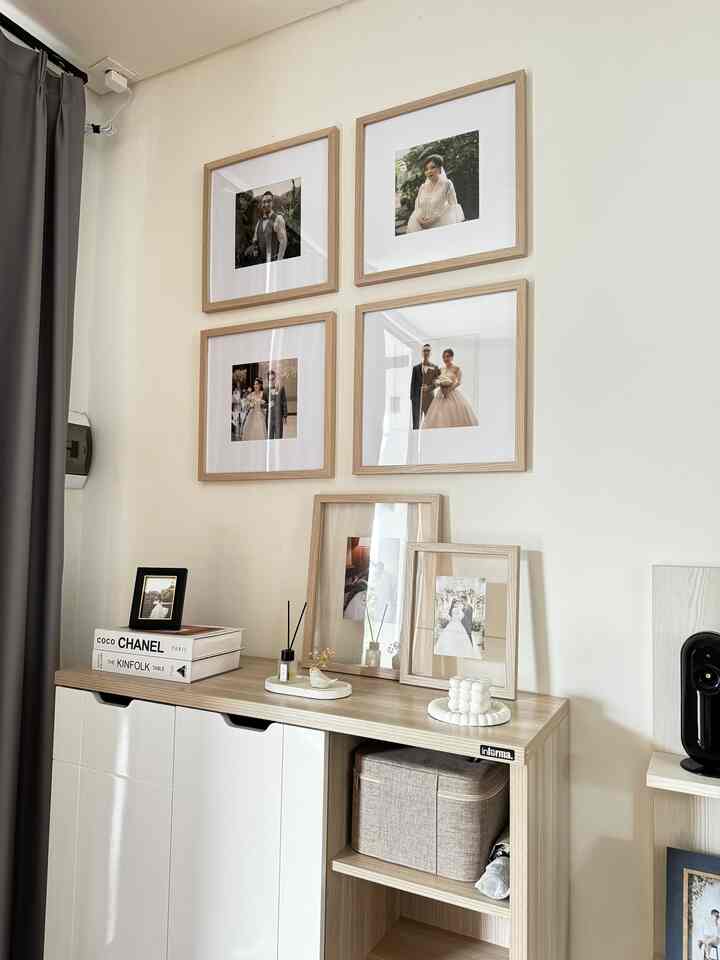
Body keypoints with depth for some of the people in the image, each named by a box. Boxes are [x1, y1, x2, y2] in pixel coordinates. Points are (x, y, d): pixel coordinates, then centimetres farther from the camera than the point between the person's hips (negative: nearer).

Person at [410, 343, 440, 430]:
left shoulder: (435, 367, 9)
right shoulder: (416, 367, 11)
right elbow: (413, 383, 8)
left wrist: (429, 388, -15)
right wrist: (412, 397, -1)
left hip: (429, 396, -1)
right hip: (417, 397, 1)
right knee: (416, 422, -3)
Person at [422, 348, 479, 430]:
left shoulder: (457, 369, -3)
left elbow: (459, 382, -11)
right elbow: (437, 382, 15)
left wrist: (449, 390, -18)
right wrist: (438, 384, -7)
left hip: (453, 394, -5)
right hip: (441, 394, 5)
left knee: (454, 417, -7)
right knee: (440, 417, -1)